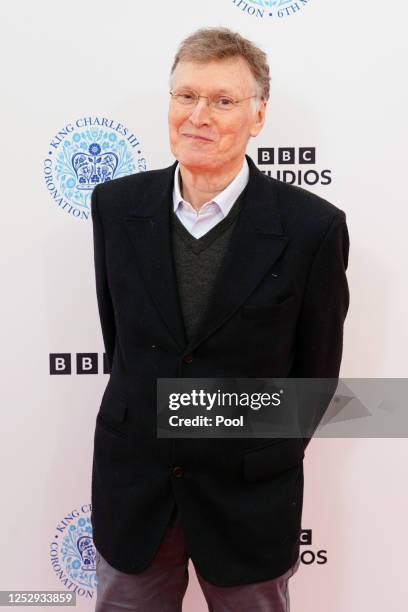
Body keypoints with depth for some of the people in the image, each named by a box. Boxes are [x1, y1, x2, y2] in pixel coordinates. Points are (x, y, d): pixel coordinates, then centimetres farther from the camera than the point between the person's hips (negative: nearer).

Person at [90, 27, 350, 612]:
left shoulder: (312, 227, -16)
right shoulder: (115, 205, -6)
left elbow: (316, 369, -4)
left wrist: (270, 461, 5)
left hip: (248, 498, -2)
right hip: (131, 490, 3)